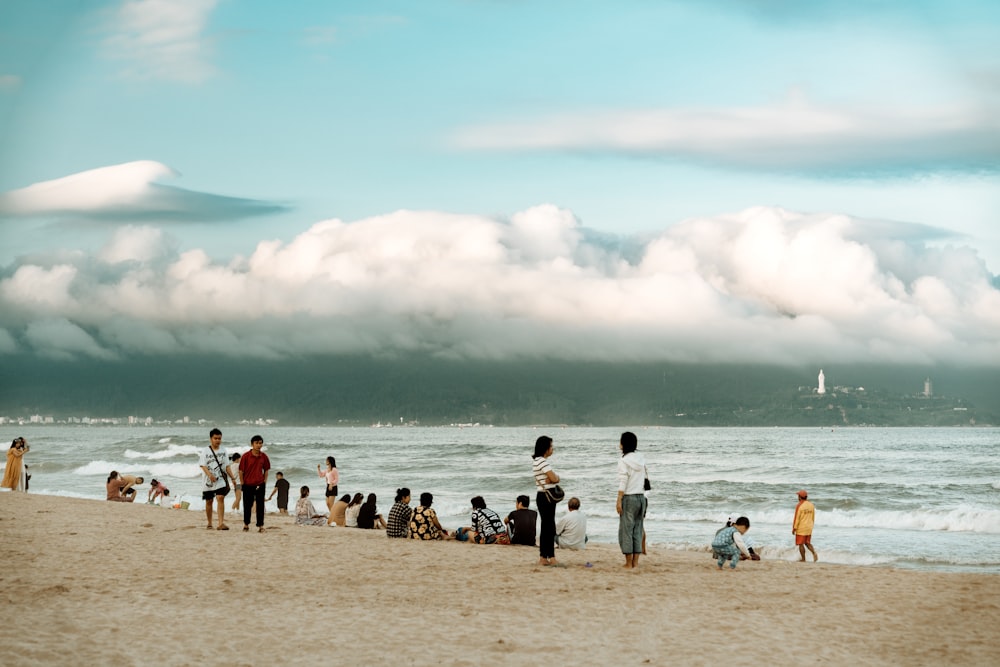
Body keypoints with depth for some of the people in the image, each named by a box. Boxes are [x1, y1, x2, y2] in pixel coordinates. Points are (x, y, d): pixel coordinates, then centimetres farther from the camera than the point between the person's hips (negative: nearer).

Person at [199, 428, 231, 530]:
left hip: (220, 480, 1)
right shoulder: (205, 451, -2)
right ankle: (209, 523, 24)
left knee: (220, 498, -15)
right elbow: (203, 465, -11)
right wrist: (209, 474, -27)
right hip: (208, 480, -1)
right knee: (209, 501, 9)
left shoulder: (223, 451, 8)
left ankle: (221, 523, -22)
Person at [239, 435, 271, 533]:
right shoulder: (246, 456, -9)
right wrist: (242, 484, -4)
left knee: (260, 506, 0)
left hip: (260, 484, 1)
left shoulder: (264, 457, 0)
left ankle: (260, 526, 3)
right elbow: (241, 471, -4)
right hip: (248, 485, -1)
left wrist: (265, 482, 3)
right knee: (247, 505, 9)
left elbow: (266, 470, 10)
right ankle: (246, 525, 24)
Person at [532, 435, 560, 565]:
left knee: (546, 527, 12)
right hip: (546, 496, -10)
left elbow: (553, 478, 13)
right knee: (549, 527, -8)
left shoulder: (538, 461, 16)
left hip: (544, 497, 10)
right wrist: (555, 478, 1)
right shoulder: (542, 462, -16)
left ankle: (543, 558, 15)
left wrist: (553, 477, -9)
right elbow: (554, 478, -21)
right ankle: (551, 558, -7)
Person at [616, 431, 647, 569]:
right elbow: (645, 479, 12)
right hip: (641, 497, 7)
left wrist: (619, 501, -13)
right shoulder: (641, 459, 9)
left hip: (629, 497, -7)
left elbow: (623, 483, -15)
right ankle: (636, 562, 11)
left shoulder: (624, 461, -11)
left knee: (626, 529, 0)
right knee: (637, 529, 10)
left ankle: (629, 563, 0)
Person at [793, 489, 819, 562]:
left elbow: (796, 518, -15)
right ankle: (814, 553, -6)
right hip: (809, 528, 6)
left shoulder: (799, 506, -15)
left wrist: (794, 528, -8)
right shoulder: (811, 505, 4)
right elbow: (813, 517, 12)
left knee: (801, 544, 4)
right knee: (807, 543, 15)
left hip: (801, 528, -6)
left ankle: (803, 559, 7)